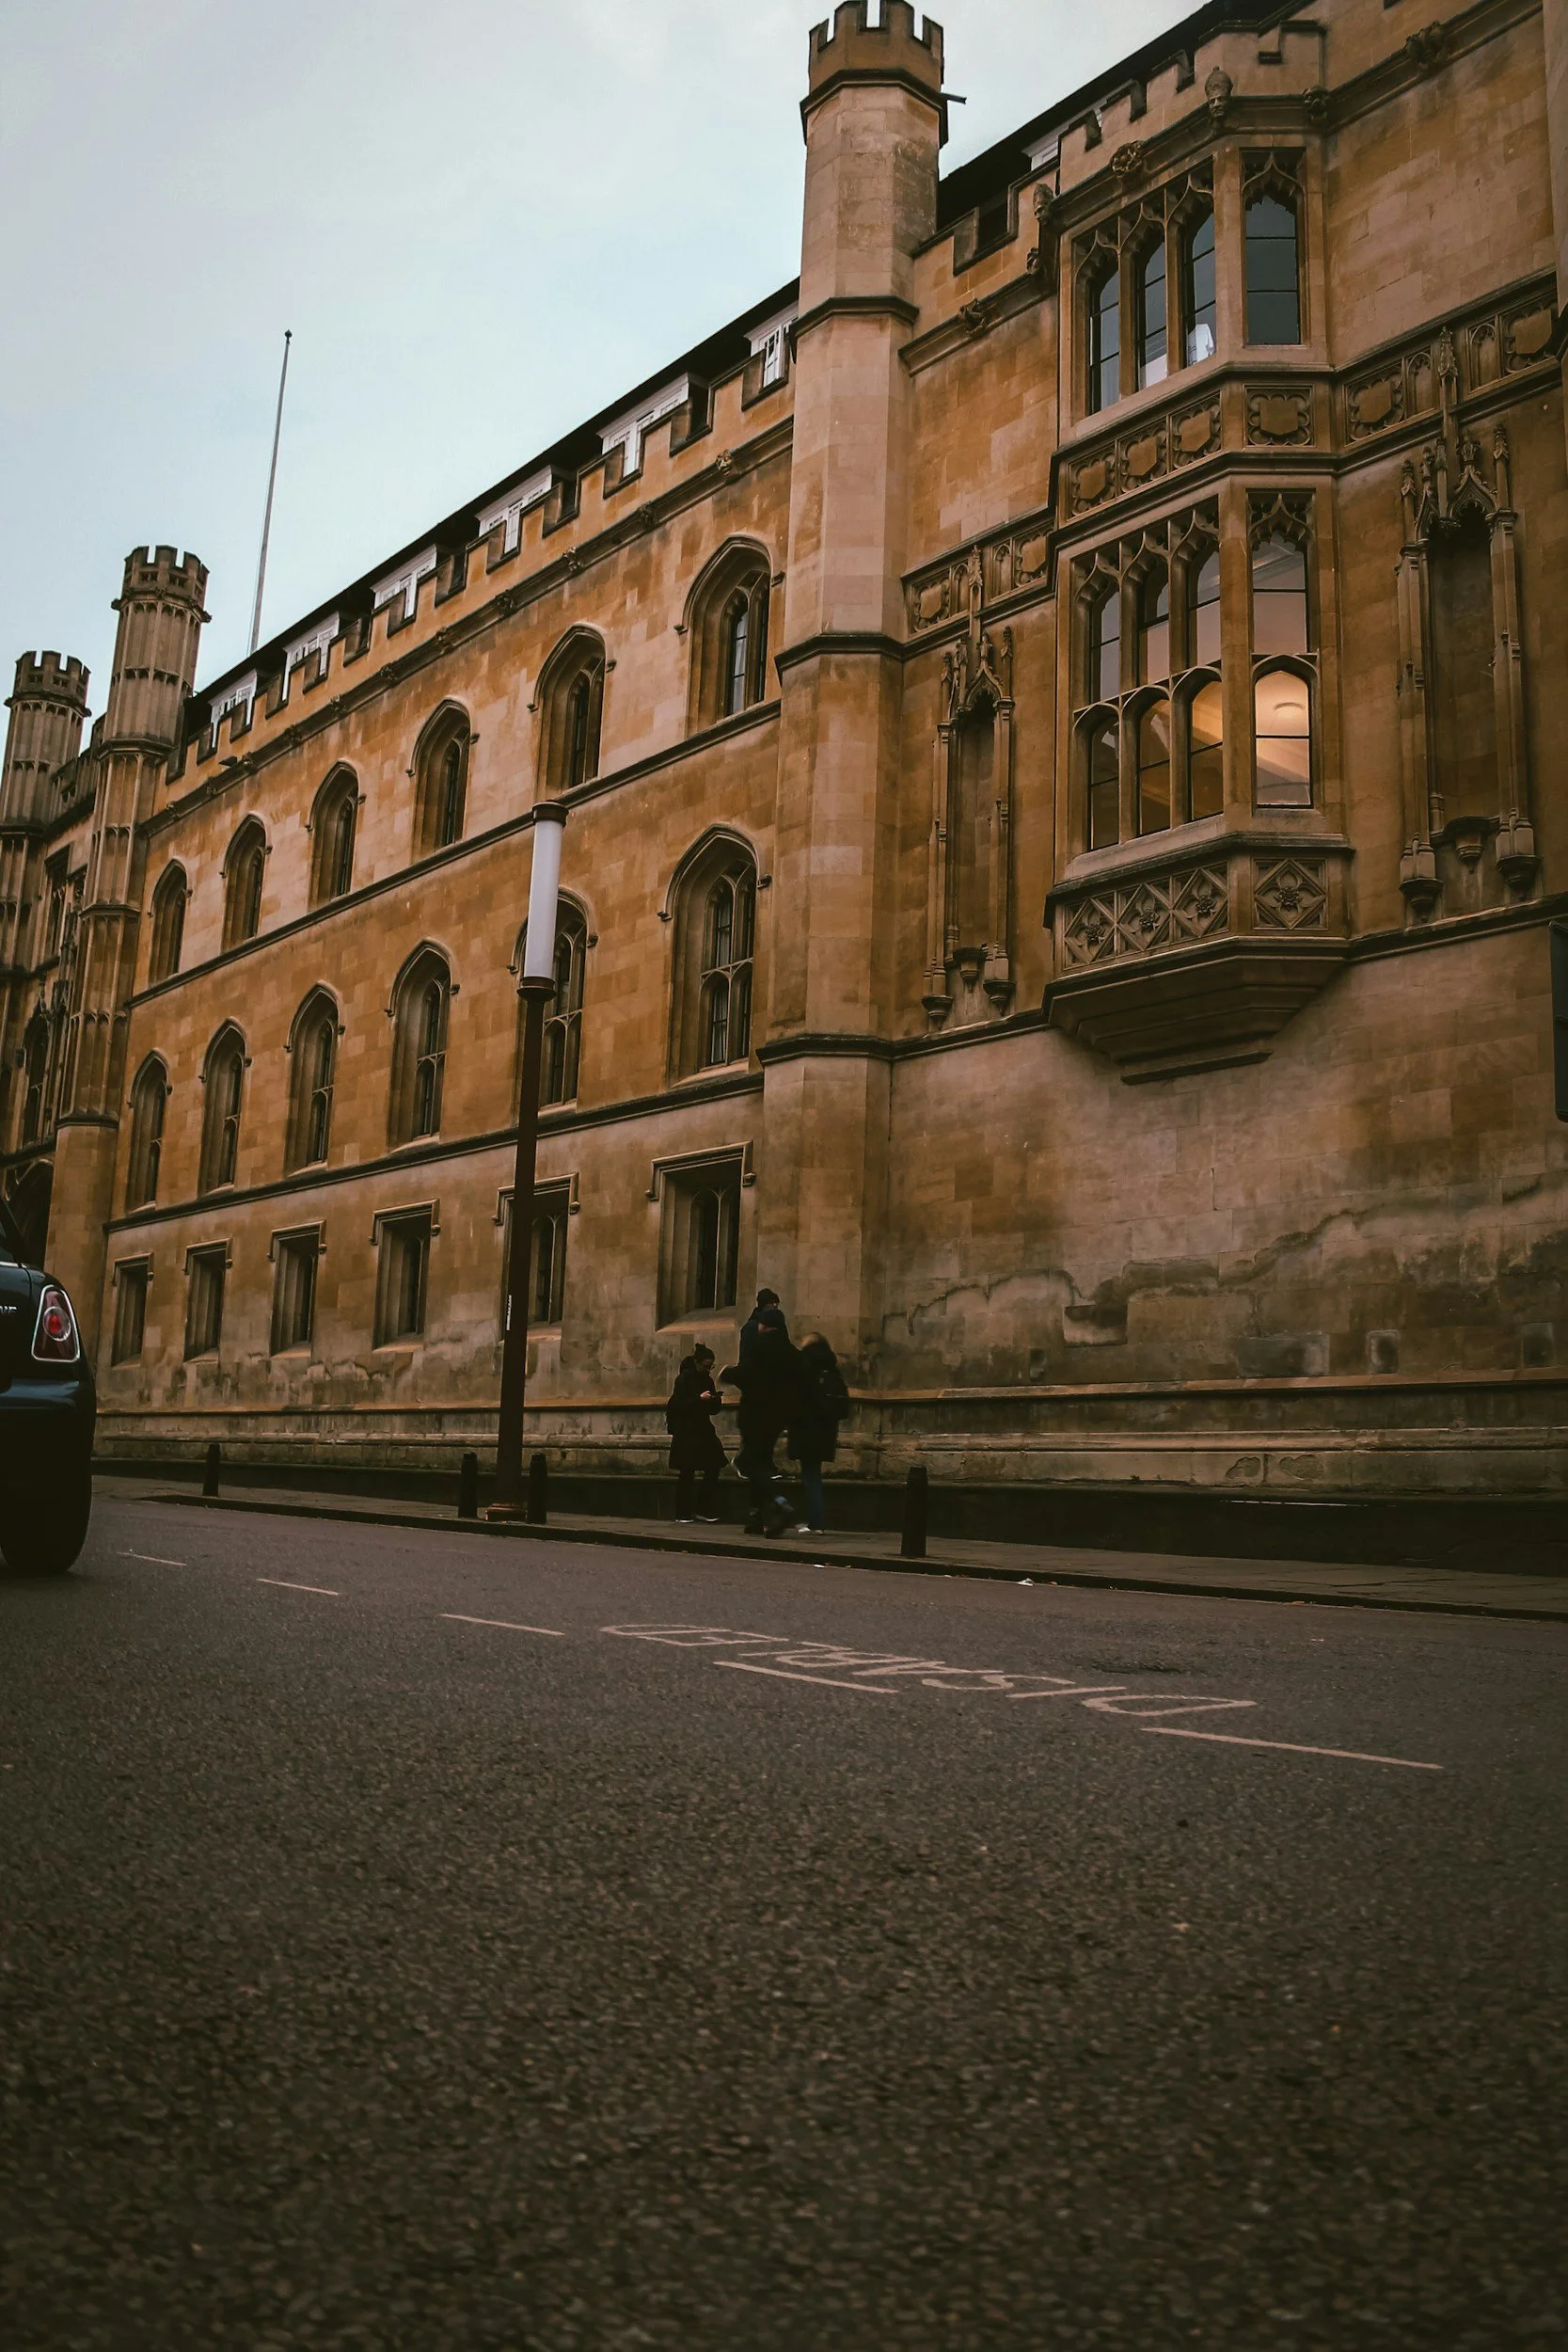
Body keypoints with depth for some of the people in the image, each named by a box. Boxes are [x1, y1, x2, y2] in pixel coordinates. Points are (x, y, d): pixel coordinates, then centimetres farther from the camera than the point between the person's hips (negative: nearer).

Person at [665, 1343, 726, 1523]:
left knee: (713, 1468, -2)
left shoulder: (708, 1380, 11)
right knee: (686, 1473, -1)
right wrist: (699, 1399, -20)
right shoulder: (684, 1379, -7)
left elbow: (714, 1409, 16)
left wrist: (715, 1401, -6)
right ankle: (682, 1515, 7)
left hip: (703, 1431, 6)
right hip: (686, 1432, -6)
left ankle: (706, 1511, 6)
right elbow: (677, 1405, -14)